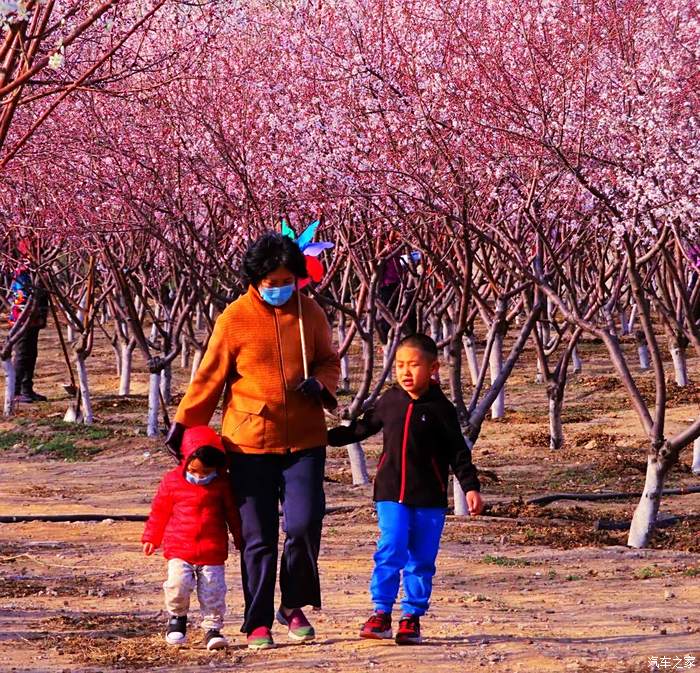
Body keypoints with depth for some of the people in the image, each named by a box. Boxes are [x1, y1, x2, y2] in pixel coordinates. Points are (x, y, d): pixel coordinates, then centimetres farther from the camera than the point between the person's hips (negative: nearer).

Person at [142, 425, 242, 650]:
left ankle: (212, 628, 11)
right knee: (178, 585, -16)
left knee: (213, 592, -2)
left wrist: (240, 540, 18)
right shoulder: (172, 482, -1)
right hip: (179, 550, -1)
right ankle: (177, 618, 10)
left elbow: (232, 513, 12)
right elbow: (159, 511, 10)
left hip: (212, 552, 1)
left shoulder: (222, 484, 0)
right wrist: (151, 538, 14)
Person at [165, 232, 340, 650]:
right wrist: (184, 425, 3)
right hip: (250, 443, -2)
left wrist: (320, 383, -6)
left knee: (304, 524, -11)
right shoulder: (235, 319, -4)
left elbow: (329, 361, 16)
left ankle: (294, 607, 12)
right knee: (259, 538, 2)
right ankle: (258, 624, 13)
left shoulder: (310, 313, 4)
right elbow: (209, 378, 3)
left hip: (304, 441, 2)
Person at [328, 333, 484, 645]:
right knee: (390, 551, -11)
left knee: (421, 559, 4)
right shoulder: (389, 401, 5)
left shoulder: (440, 408, -4)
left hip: (429, 498, -1)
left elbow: (458, 452, -1)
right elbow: (363, 427, 21)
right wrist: (327, 437, 19)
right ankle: (381, 613, -6)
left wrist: (471, 487, -8)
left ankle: (412, 617, 12)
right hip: (391, 494, 1)